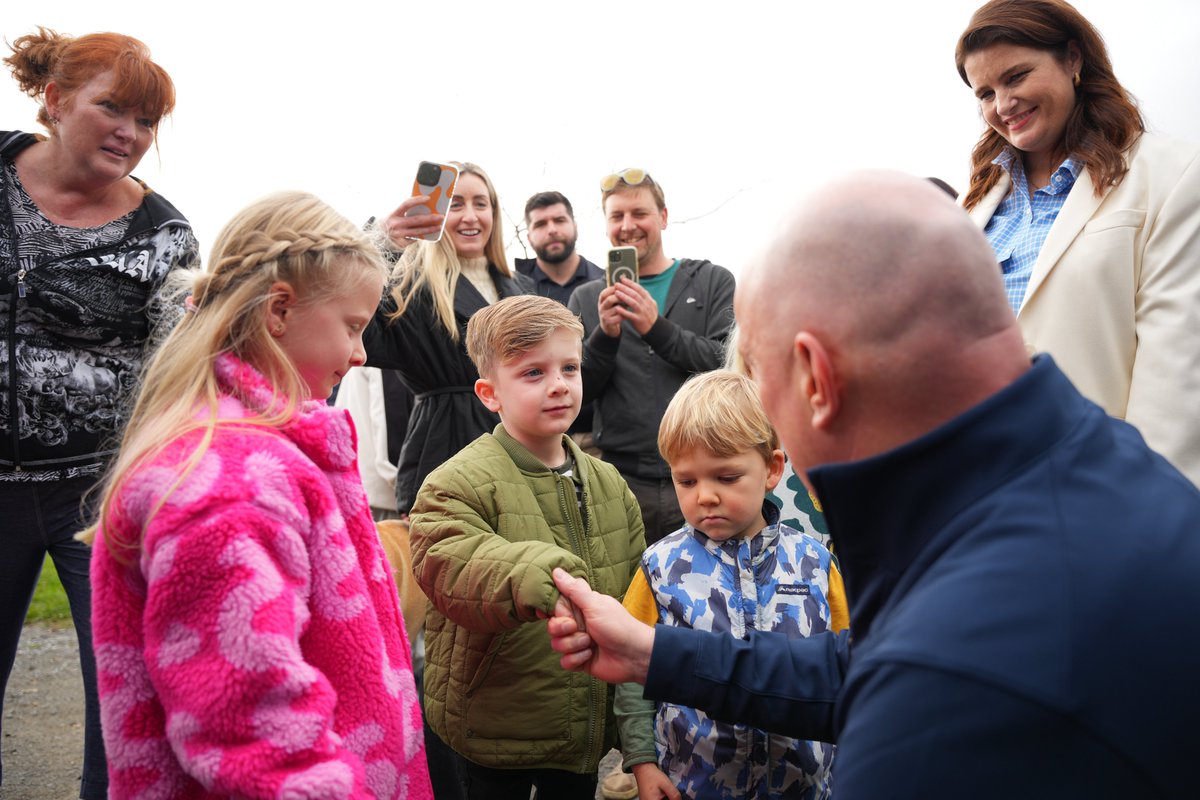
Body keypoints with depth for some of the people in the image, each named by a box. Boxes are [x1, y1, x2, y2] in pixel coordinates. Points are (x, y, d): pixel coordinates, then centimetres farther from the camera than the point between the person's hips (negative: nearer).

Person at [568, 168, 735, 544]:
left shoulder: (714, 282, 9)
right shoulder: (586, 298, 13)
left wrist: (657, 328, -15)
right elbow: (575, 389, 7)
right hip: (622, 481, 1)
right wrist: (605, 335, -11)